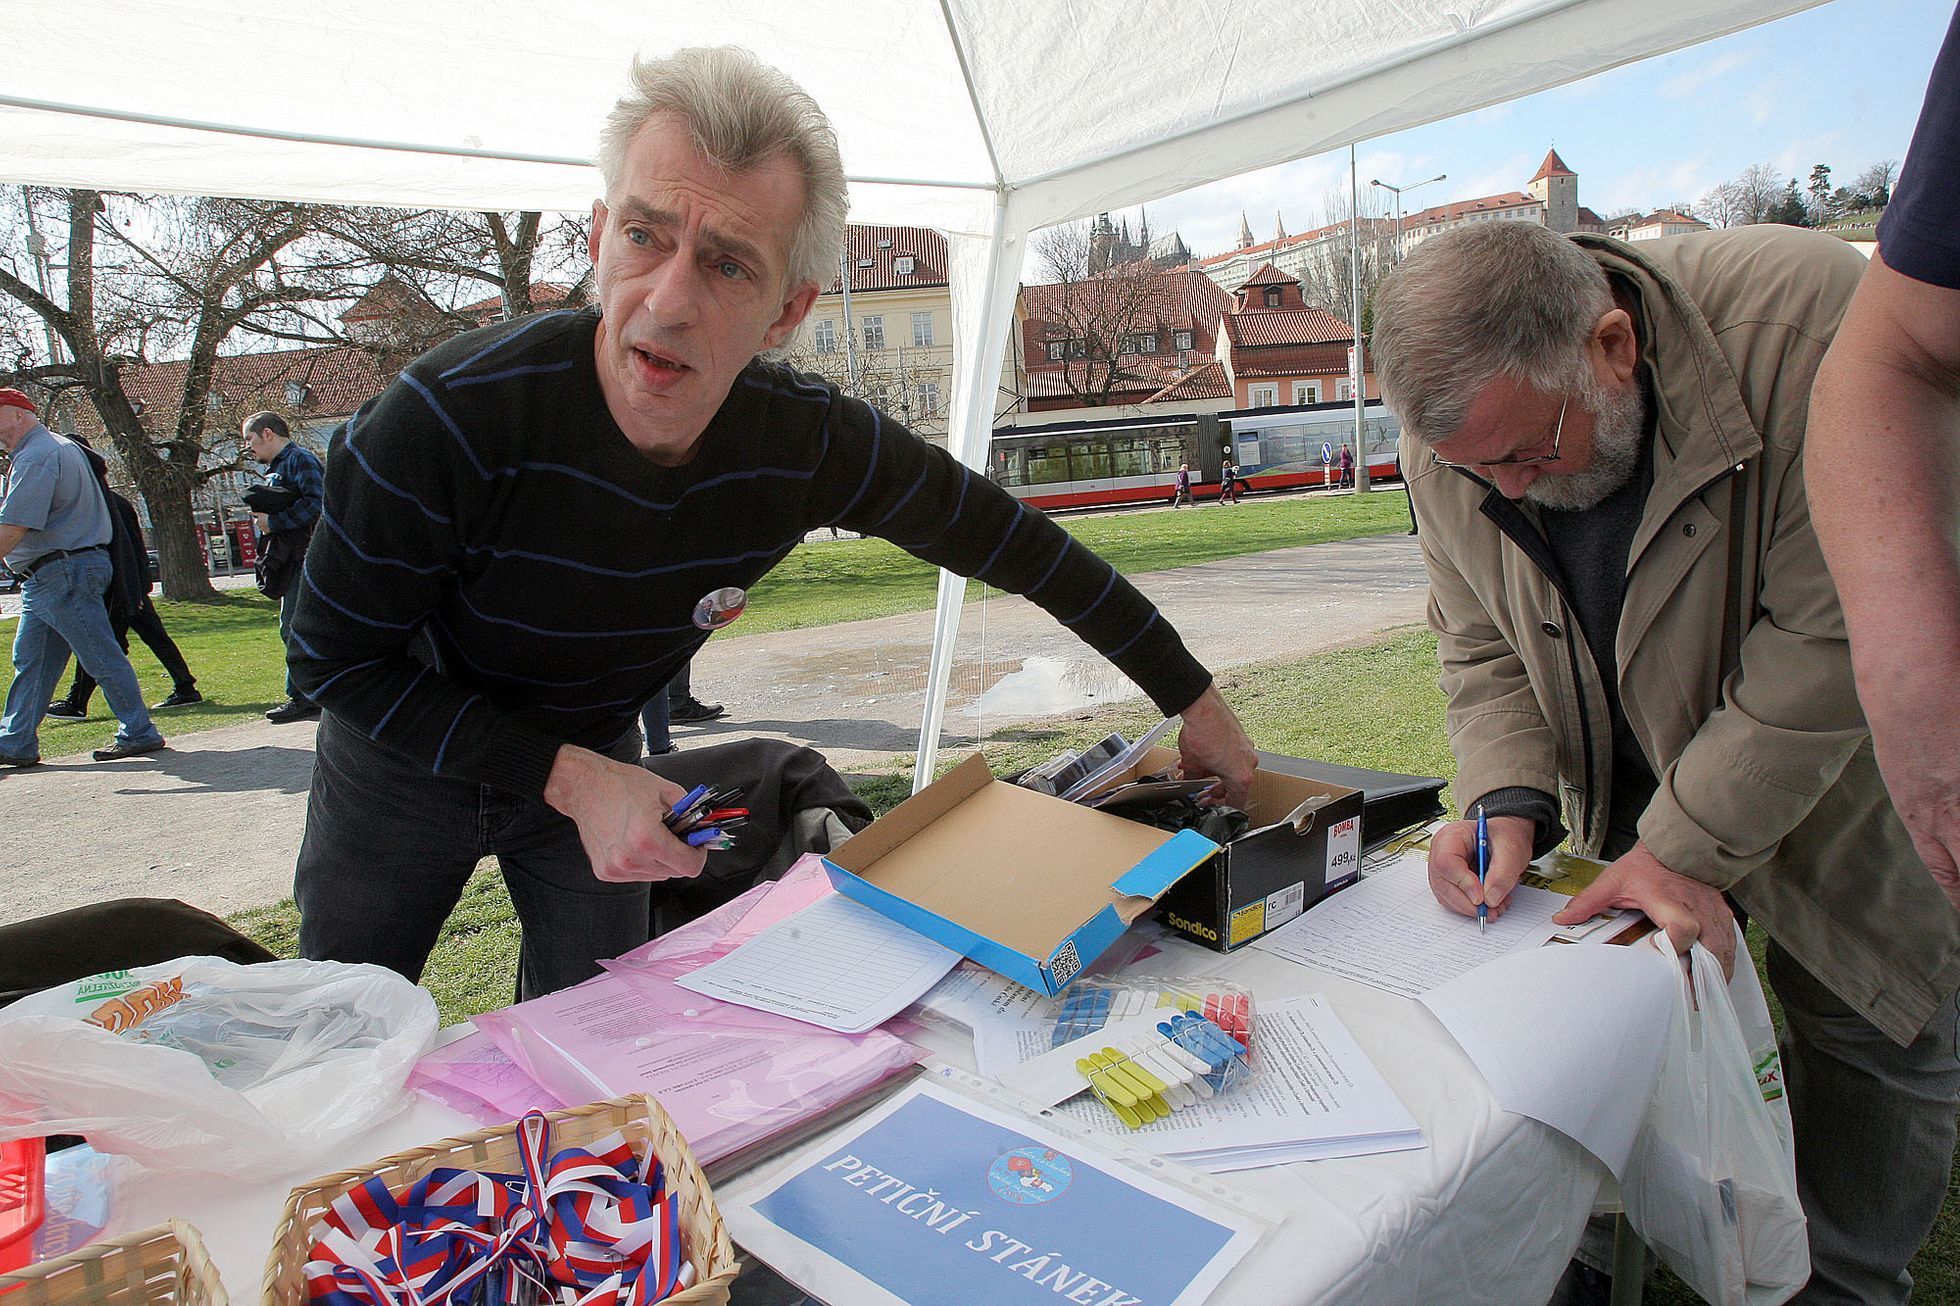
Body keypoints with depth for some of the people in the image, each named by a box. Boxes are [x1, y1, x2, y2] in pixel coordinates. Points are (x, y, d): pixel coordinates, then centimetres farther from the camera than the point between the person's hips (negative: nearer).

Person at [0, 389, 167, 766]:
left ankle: (139, 733, 2)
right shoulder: (63, 446, 19)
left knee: (101, 656, -4)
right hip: (49, 576, 11)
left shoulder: (36, 457, -14)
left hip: (62, 573, -11)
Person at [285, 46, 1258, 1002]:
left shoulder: (808, 444, -26)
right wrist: (569, 779, -31)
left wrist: (1193, 699, -5)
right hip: (405, 754, -1)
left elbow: (1015, 543, -13)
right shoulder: (451, 414, -35)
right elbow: (334, 656, -22)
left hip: (595, 753, 2)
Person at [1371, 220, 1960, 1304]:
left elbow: (1838, 635, -30)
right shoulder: (1453, 430, -17)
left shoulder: (1809, 319, -33)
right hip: (1627, 793, 3)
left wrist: (1690, 845, -28)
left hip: (1831, 766, -2)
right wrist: (1508, 799, -22)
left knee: (1872, 1040, 8)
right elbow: (1480, 646, -6)